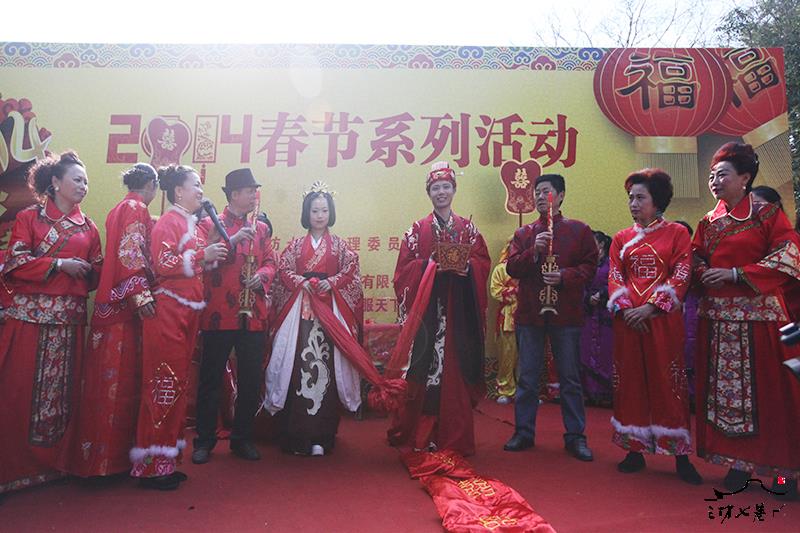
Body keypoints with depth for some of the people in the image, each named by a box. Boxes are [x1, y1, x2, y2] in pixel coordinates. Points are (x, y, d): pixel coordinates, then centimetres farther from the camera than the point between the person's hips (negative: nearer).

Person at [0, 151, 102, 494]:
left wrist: (87, 270, -7)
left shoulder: (88, 227, 14)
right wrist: (59, 265, -13)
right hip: (30, 316, -3)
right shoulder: (29, 218, 5)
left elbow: (97, 271, 13)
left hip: (70, 319, 3)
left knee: (63, 389, 6)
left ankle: (55, 462, 19)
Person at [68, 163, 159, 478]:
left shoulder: (120, 209, 20)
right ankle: (108, 457, 2)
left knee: (111, 379, 12)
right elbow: (130, 254, -17)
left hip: (115, 304, 9)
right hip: (126, 305, -9)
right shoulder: (136, 208, -7)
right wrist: (141, 295, -22)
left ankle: (99, 453, 21)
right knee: (120, 379, -5)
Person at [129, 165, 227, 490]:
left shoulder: (189, 224, 20)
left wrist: (211, 259, 12)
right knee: (164, 383, -6)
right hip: (168, 312, -9)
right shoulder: (169, 222, -6)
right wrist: (202, 254, -18)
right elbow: (163, 263, -18)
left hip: (187, 312, 9)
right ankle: (151, 465, 4)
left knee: (177, 384, 11)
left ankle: (167, 459, 20)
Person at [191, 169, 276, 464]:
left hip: (254, 315, 4)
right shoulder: (209, 224, 3)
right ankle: (205, 440, 19)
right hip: (219, 315, -4)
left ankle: (242, 438, 23)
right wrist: (233, 240, -19)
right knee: (211, 379, 5)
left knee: (251, 380, 9)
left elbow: (270, 262, 12)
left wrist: (261, 276, -9)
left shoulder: (260, 228, 15)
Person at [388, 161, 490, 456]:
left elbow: (484, 263, 7)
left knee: (456, 368, 1)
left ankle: (454, 436, 13)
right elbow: (404, 268, 2)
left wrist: (465, 265, -13)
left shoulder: (469, 229, 12)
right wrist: (428, 264, -14)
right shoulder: (416, 230, 8)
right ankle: (420, 434, 14)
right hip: (426, 307, -1)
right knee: (424, 364, 0)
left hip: (458, 310, 1)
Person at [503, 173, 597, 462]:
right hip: (530, 313, 2)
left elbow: (589, 265, 0)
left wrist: (565, 276, -16)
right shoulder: (524, 233, 10)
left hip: (566, 313, -1)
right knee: (527, 377, 9)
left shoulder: (579, 230, 5)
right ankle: (524, 432, 21)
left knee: (570, 378, 7)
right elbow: (512, 268, 1)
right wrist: (534, 251, -14)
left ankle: (575, 436, 19)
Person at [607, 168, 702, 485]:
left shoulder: (677, 233, 4)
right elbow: (614, 278, 6)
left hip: (663, 318, -3)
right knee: (630, 381, 5)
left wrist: (650, 307, -15)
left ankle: (680, 455, 11)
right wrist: (625, 309, -11)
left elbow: (681, 276, -5)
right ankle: (635, 450, 16)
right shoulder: (621, 239, 13)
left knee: (668, 382, 0)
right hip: (628, 320, 3)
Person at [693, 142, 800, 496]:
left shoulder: (767, 214, -2)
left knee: (766, 387, -1)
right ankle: (738, 461, 19)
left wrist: (736, 274, -16)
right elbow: (696, 260, 17)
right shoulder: (708, 222, 13)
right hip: (717, 316, 5)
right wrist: (704, 274, -5)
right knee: (724, 388, 6)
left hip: (758, 314, -4)